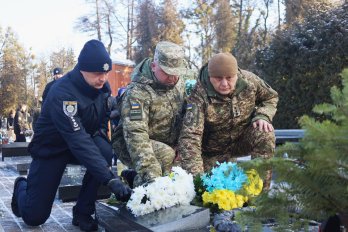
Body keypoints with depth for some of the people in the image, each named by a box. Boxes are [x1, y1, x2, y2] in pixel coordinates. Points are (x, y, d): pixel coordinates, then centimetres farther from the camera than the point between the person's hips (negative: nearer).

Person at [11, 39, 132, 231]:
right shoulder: (62, 94, -33)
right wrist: (110, 178, -48)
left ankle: (83, 212, -11)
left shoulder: (102, 86, -11)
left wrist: (101, 132, -11)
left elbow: (104, 116, 10)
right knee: (34, 216, -3)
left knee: (105, 151, -30)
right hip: (52, 147, -5)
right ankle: (22, 187, 34)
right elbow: (78, 141, -42)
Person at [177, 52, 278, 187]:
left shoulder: (249, 80, -17)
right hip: (214, 150, -2)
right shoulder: (199, 95, -29)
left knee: (265, 133, -27)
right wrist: (196, 175, -48)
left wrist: (262, 116, -18)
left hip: (243, 139, 2)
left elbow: (271, 97, 5)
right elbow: (190, 136, -38)